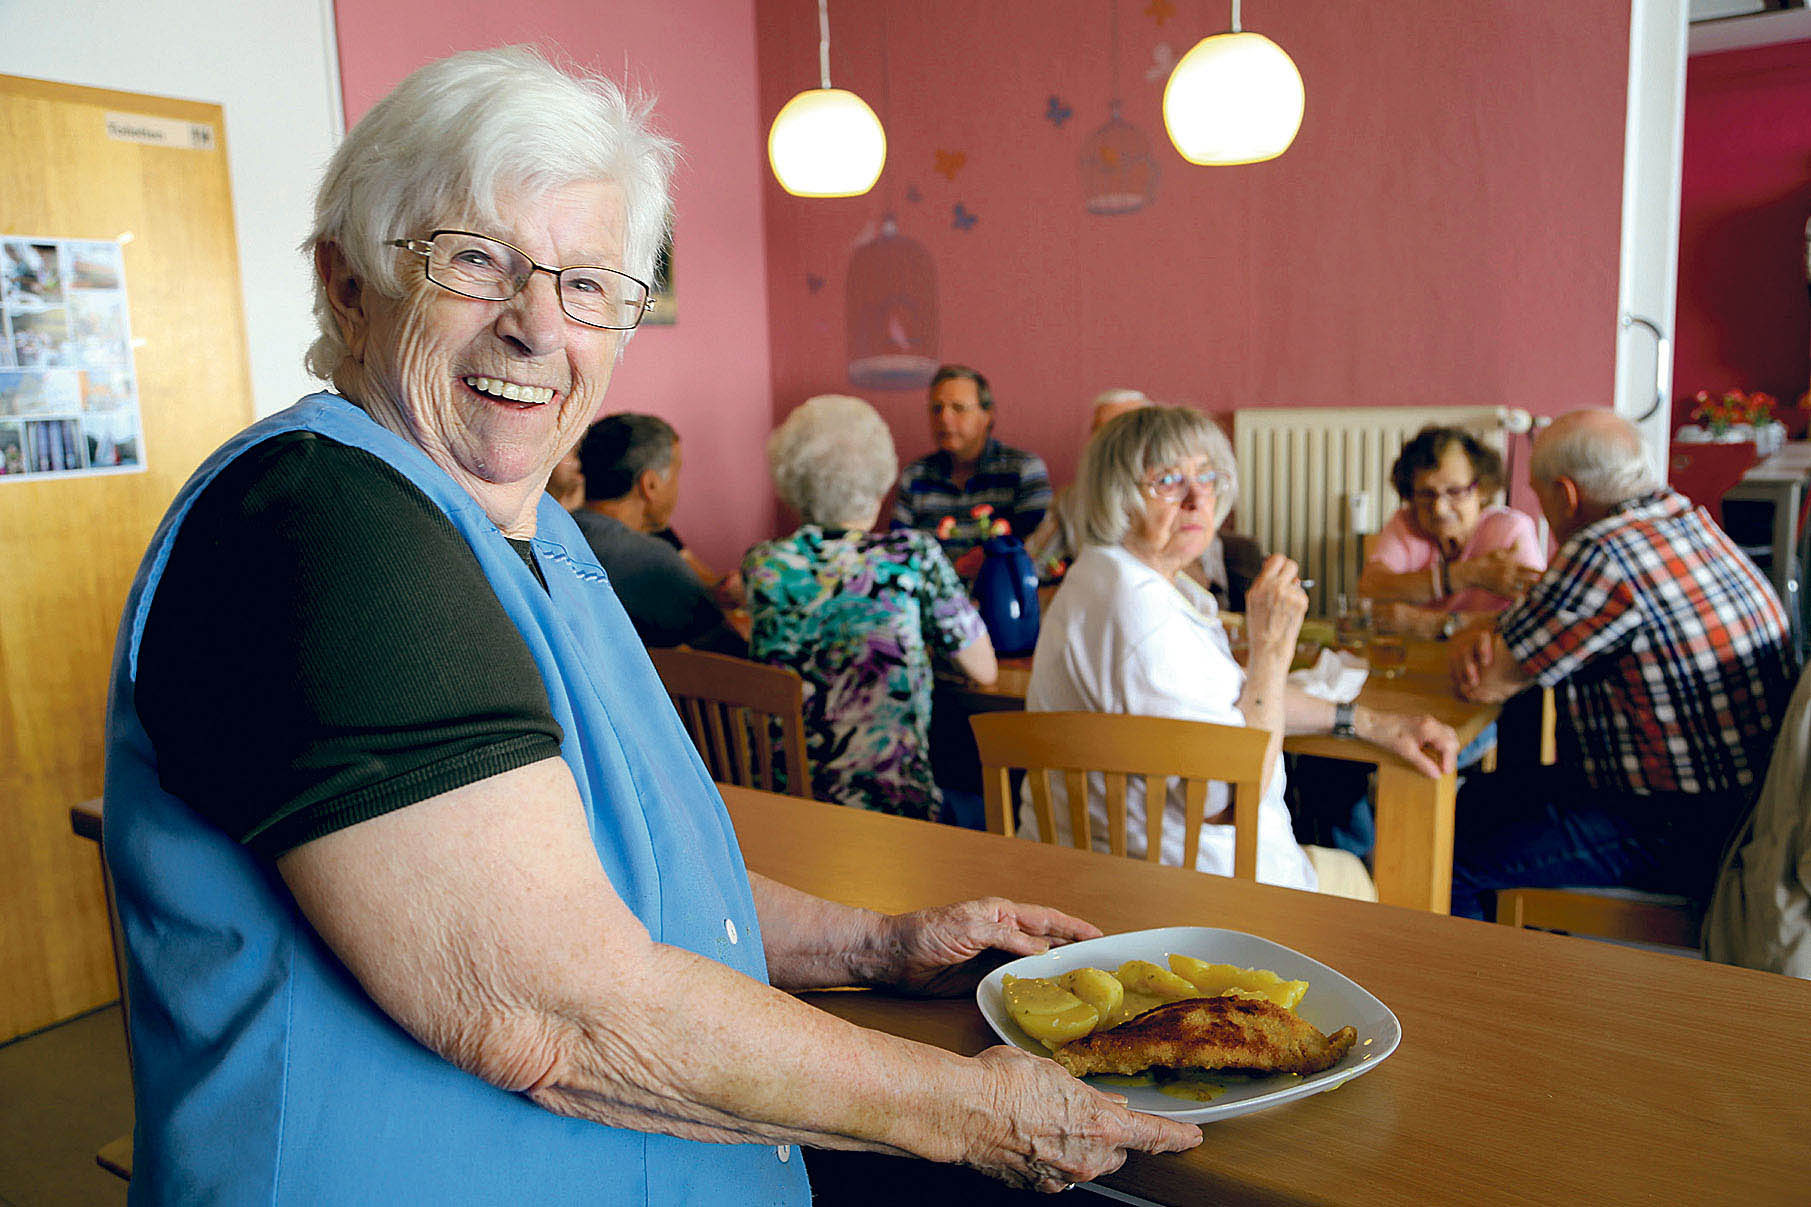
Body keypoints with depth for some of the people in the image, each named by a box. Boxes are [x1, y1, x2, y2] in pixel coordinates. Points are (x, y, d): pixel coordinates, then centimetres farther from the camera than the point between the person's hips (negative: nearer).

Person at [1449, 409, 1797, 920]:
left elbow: (1485, 684, -20)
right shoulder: (1688, 522, 7)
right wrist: (1486, 635, -5)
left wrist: (1476, 650, 3)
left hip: (1680, 837, -11)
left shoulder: (1606, 555, -26)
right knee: (1477, 798, 21)